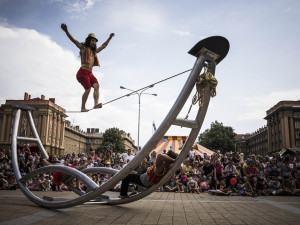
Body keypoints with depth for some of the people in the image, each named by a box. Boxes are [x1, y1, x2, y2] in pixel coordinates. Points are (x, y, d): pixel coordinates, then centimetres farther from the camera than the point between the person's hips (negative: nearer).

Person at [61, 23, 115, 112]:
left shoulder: (94, 51, 28)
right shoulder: (83, 48, 8)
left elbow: (103, 46, 41)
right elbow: (74, 40, -4)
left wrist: (109, 38, 45)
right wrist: (66, 31, -17)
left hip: (90, 73, 7)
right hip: (83, 71, -7)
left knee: (96, 85, -17)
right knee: (88, 89, -15)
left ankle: (96, 103, -29)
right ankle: (83, 108, -8)